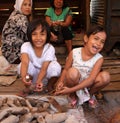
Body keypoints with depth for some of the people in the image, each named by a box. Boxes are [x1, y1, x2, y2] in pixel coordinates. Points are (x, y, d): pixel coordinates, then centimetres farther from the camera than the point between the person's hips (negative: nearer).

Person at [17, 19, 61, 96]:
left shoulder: (50, 48, -24)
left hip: (45, 76, 0)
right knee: (21, 65, -30)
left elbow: (44, 68, -31)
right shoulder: (26, 46, -23)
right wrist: (23, 77, -62)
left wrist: (39, 81, -51)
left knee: (55, 66, -32)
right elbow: (25, 62, -41)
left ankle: (50, 86, -1)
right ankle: (29, 87, -4)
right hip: (33, 76, 1)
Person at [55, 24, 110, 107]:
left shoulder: (99, 59, -17)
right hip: (74, 82, -1)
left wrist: (71, 89, -33)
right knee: (73, 71, -35)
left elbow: (91, 79, -25)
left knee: (105, 76, -26)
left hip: (87, 85, 1)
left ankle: (90, 94, 3)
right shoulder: (74, 52, -16)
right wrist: (61, 82, -28)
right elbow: (66, 69, -6)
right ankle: (72, 95, -5)